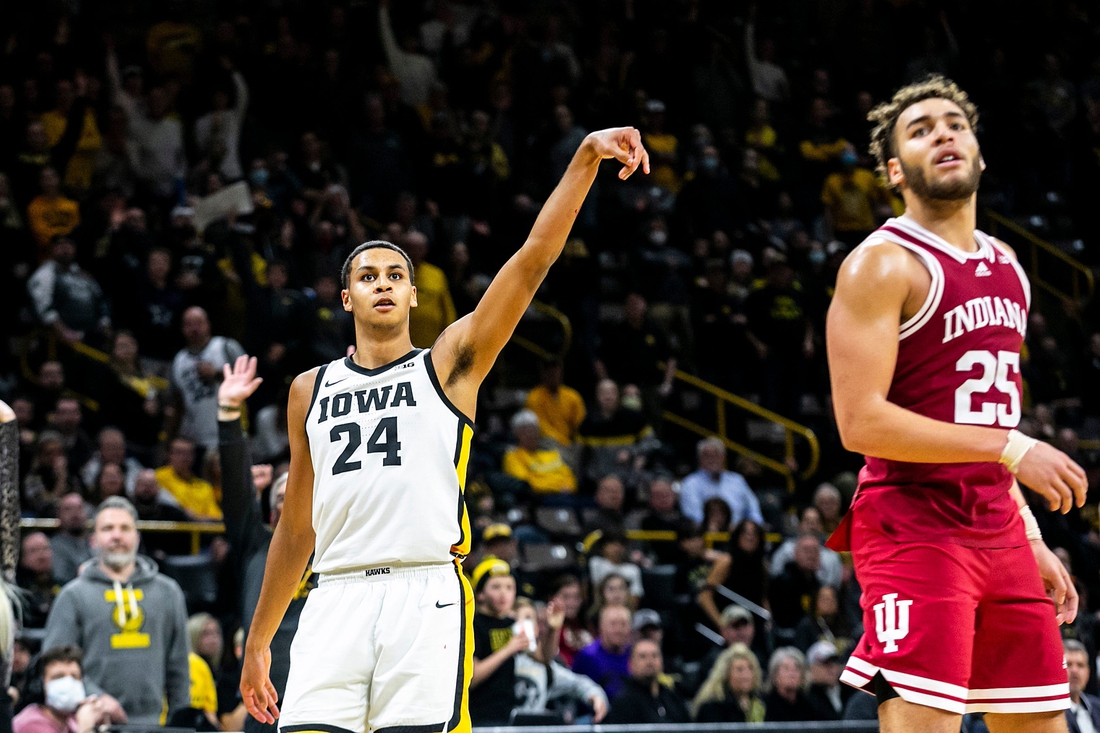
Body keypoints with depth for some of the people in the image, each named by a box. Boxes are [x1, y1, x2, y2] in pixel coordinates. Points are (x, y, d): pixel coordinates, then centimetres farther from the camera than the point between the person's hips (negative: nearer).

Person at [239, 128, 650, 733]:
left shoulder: (448, 365, 11)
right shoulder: (311, 390, 20)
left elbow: (534, 257, -1)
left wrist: (586, 157, -12)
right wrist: (257, 642, 23)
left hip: (426, 597, -2)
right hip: (336, 598, 2)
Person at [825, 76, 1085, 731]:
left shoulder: (1005, 265, 17)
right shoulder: (882, 264, -9)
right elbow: (860, 422, -18)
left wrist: (1031, 539, 18)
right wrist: (1009, 447, -20)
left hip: (1000, 530, 8)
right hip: (914, 529, -8)